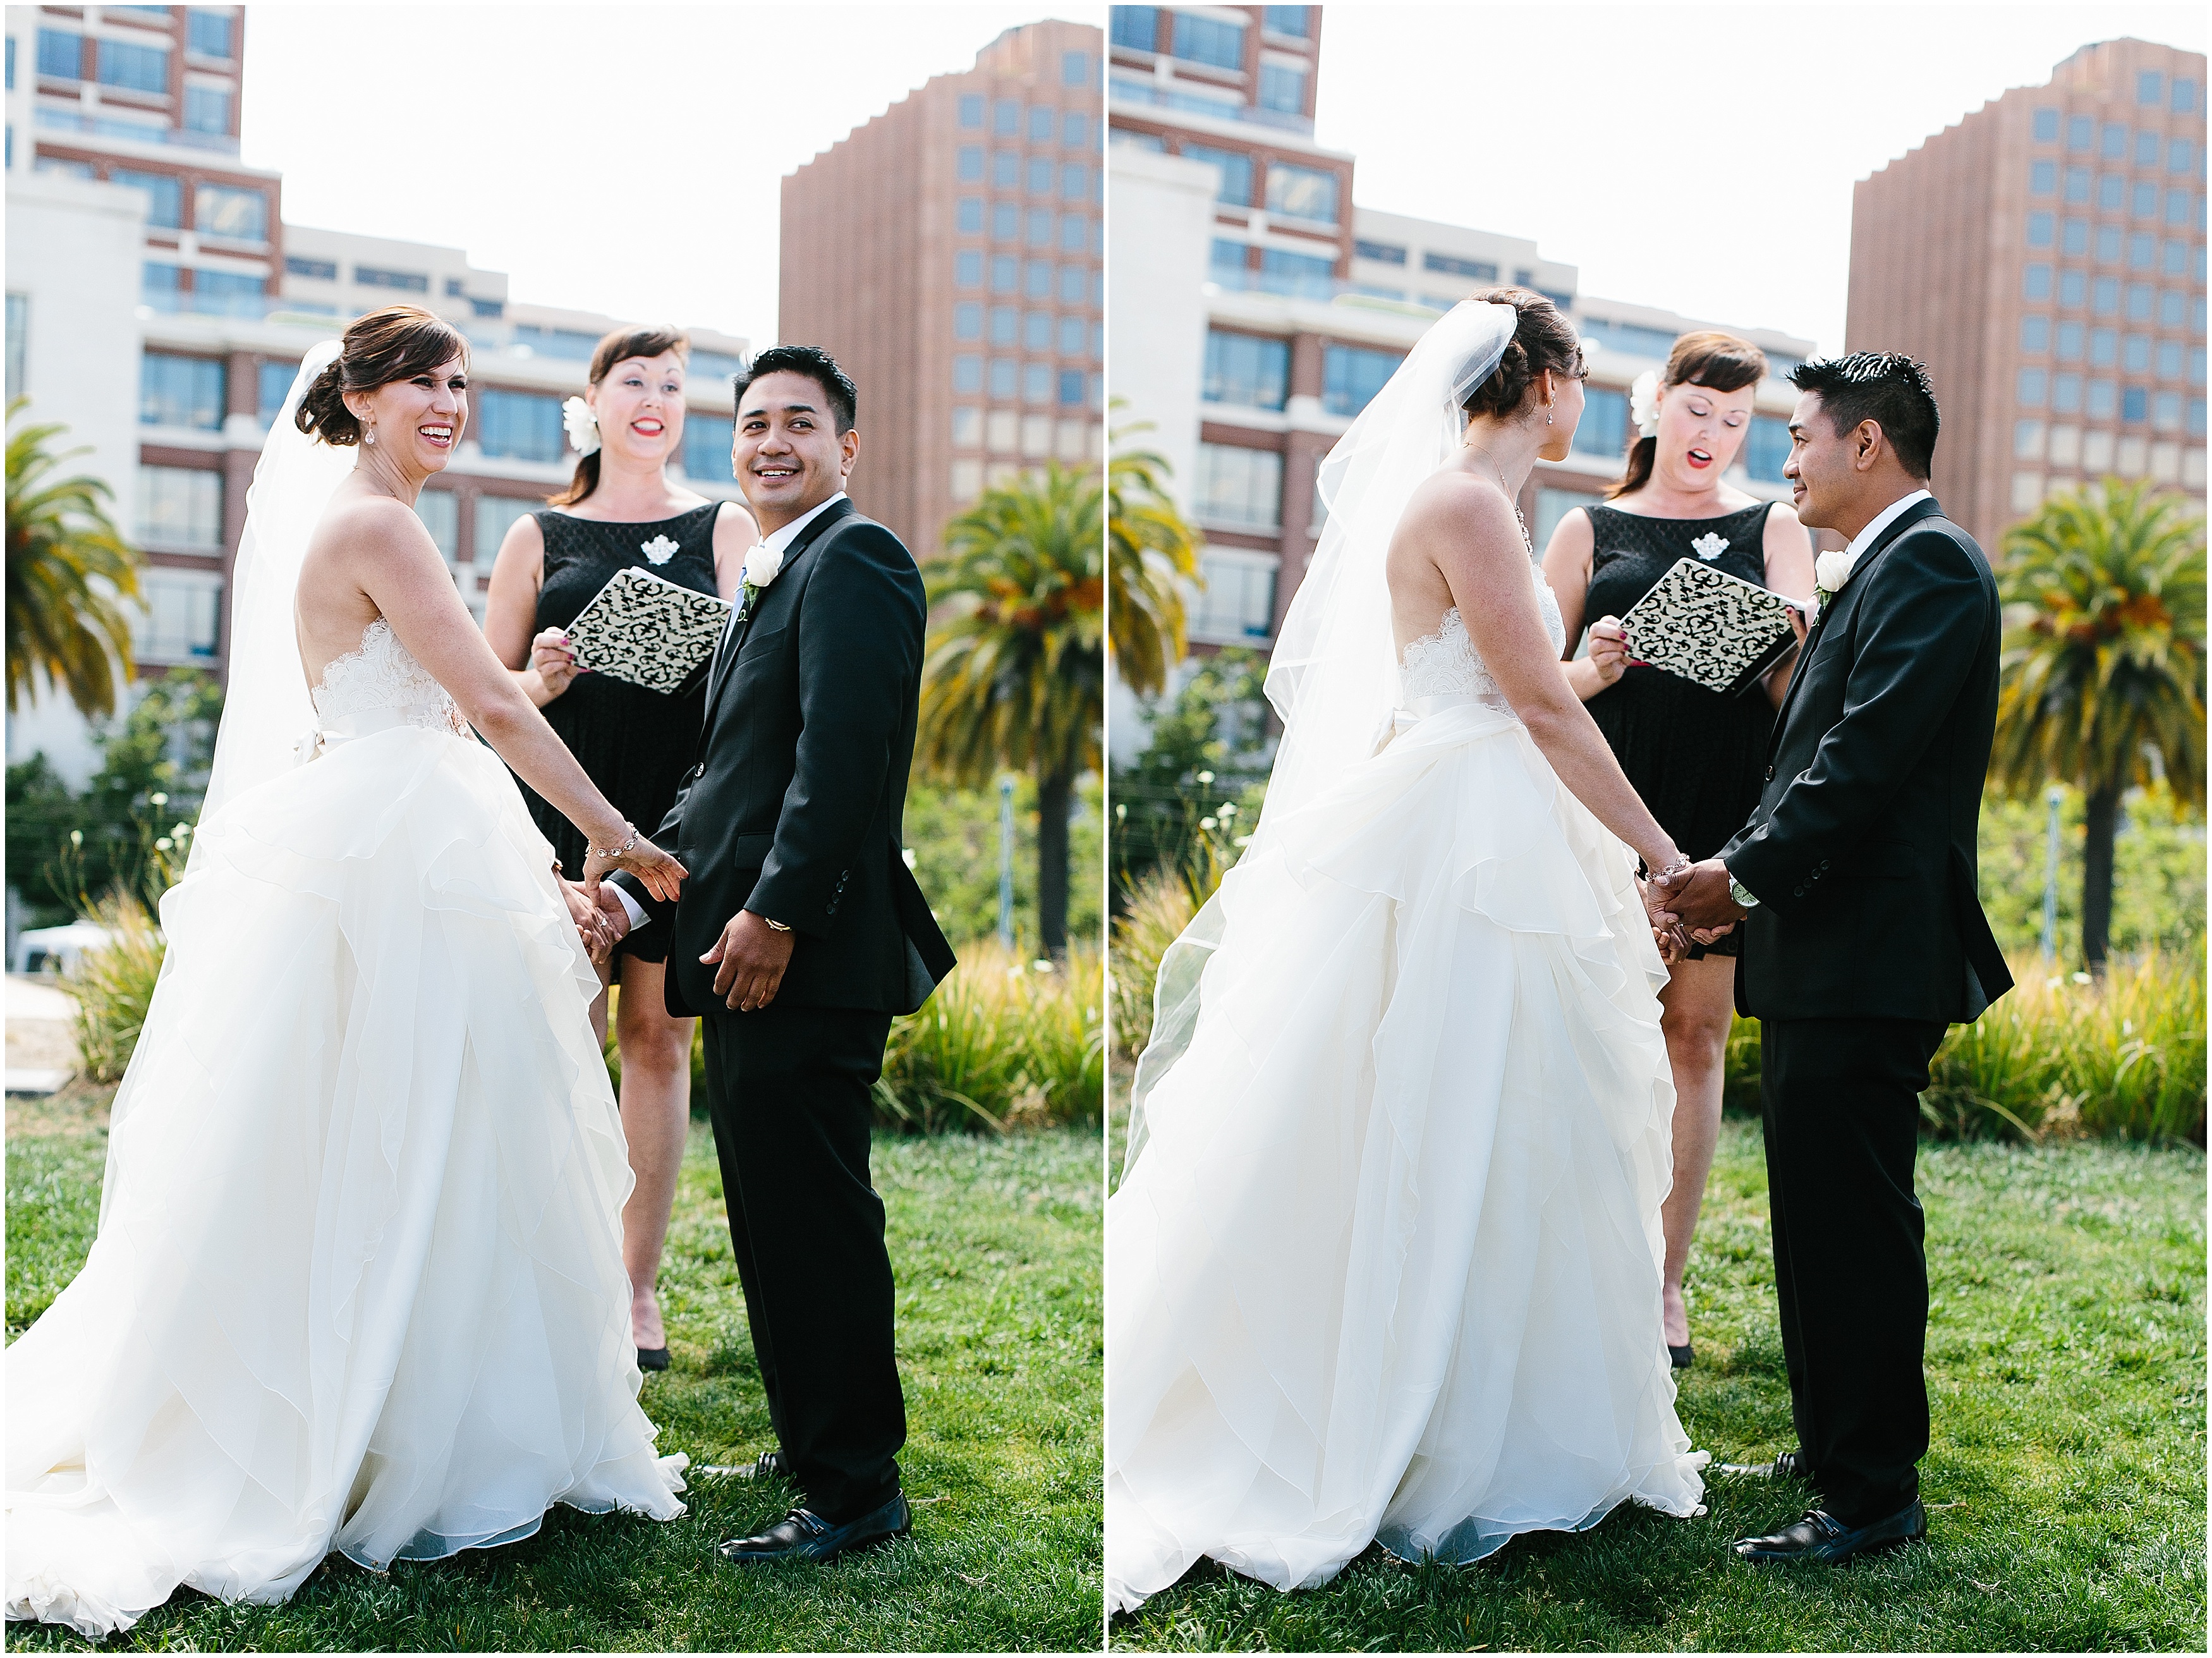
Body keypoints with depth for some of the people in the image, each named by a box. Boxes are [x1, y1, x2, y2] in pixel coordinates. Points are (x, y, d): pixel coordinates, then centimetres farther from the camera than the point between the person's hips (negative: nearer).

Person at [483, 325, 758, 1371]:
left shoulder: (725, 528, 11)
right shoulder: (539, 537, 11)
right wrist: (540, 682, -11)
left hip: (679, 812, 1)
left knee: (658, 1039, 4)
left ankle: (638, 1284, 13)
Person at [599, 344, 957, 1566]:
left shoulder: (853, 559, -10)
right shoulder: (769, 581, 22)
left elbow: (844, 756, -20)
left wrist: (774, 915, -23)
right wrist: (645, 889, 12)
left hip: (806, 961, -10)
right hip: (746, 962, 10)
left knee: (816, 1223, -4)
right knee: (775, 1220, 19)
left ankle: (857, 1490, 7)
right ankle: (813, 1444, 33)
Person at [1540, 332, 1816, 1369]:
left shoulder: (1772, 529, 12)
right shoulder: (1591, 529, 11)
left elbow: (1802, 689, 4)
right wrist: (1595, 670, -12)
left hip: (1721, 813, 1)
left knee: (1695, 1038, 4)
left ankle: (1664, 1283, 13)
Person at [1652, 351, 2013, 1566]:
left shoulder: (1927, 562, -10)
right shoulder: (1877, 569, 22)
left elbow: (1871, 753, -20)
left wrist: (1748, 874, -15)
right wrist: (1741, 878, 8)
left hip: (1869, 956, -11)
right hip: (1824, 956, 11)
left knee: (1853, 1217, -6)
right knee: (1819, 1213, 16)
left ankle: (1874, 1496, 3)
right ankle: (1832, 1447, 28)